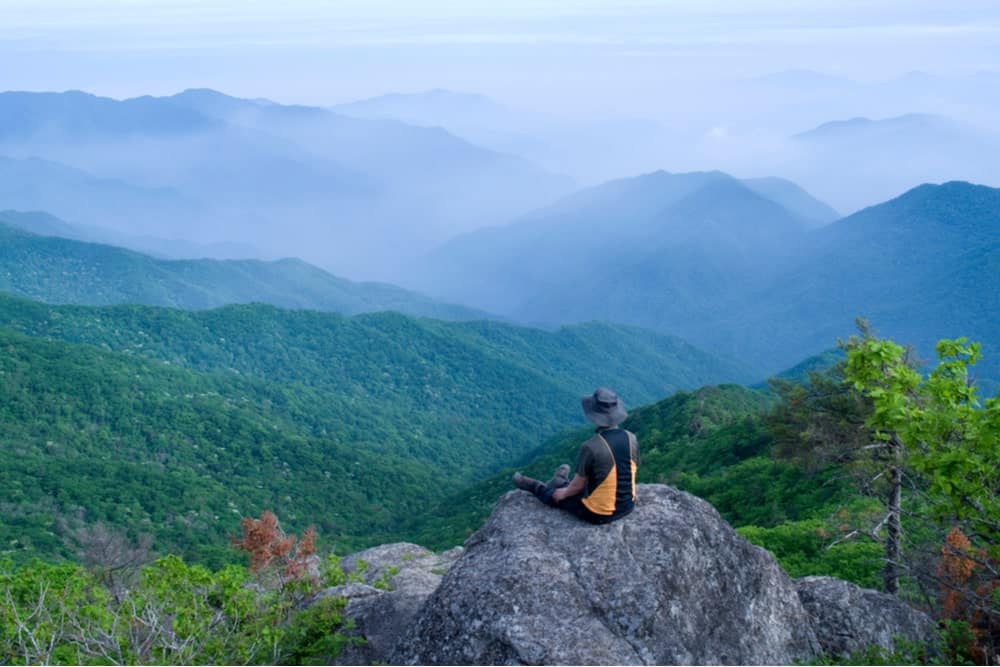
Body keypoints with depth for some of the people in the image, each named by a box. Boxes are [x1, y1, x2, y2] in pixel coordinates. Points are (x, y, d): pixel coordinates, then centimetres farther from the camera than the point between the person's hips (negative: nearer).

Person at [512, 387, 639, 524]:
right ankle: (562, 482, 58)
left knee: (558, 496, 23)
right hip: (627, 506, 4)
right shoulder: (632, 439, -11)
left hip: (599, 514, -4)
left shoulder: (590, 447, -27)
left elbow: (578, 486, -14)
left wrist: (563, 493, 8)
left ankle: (536, 487, 50)